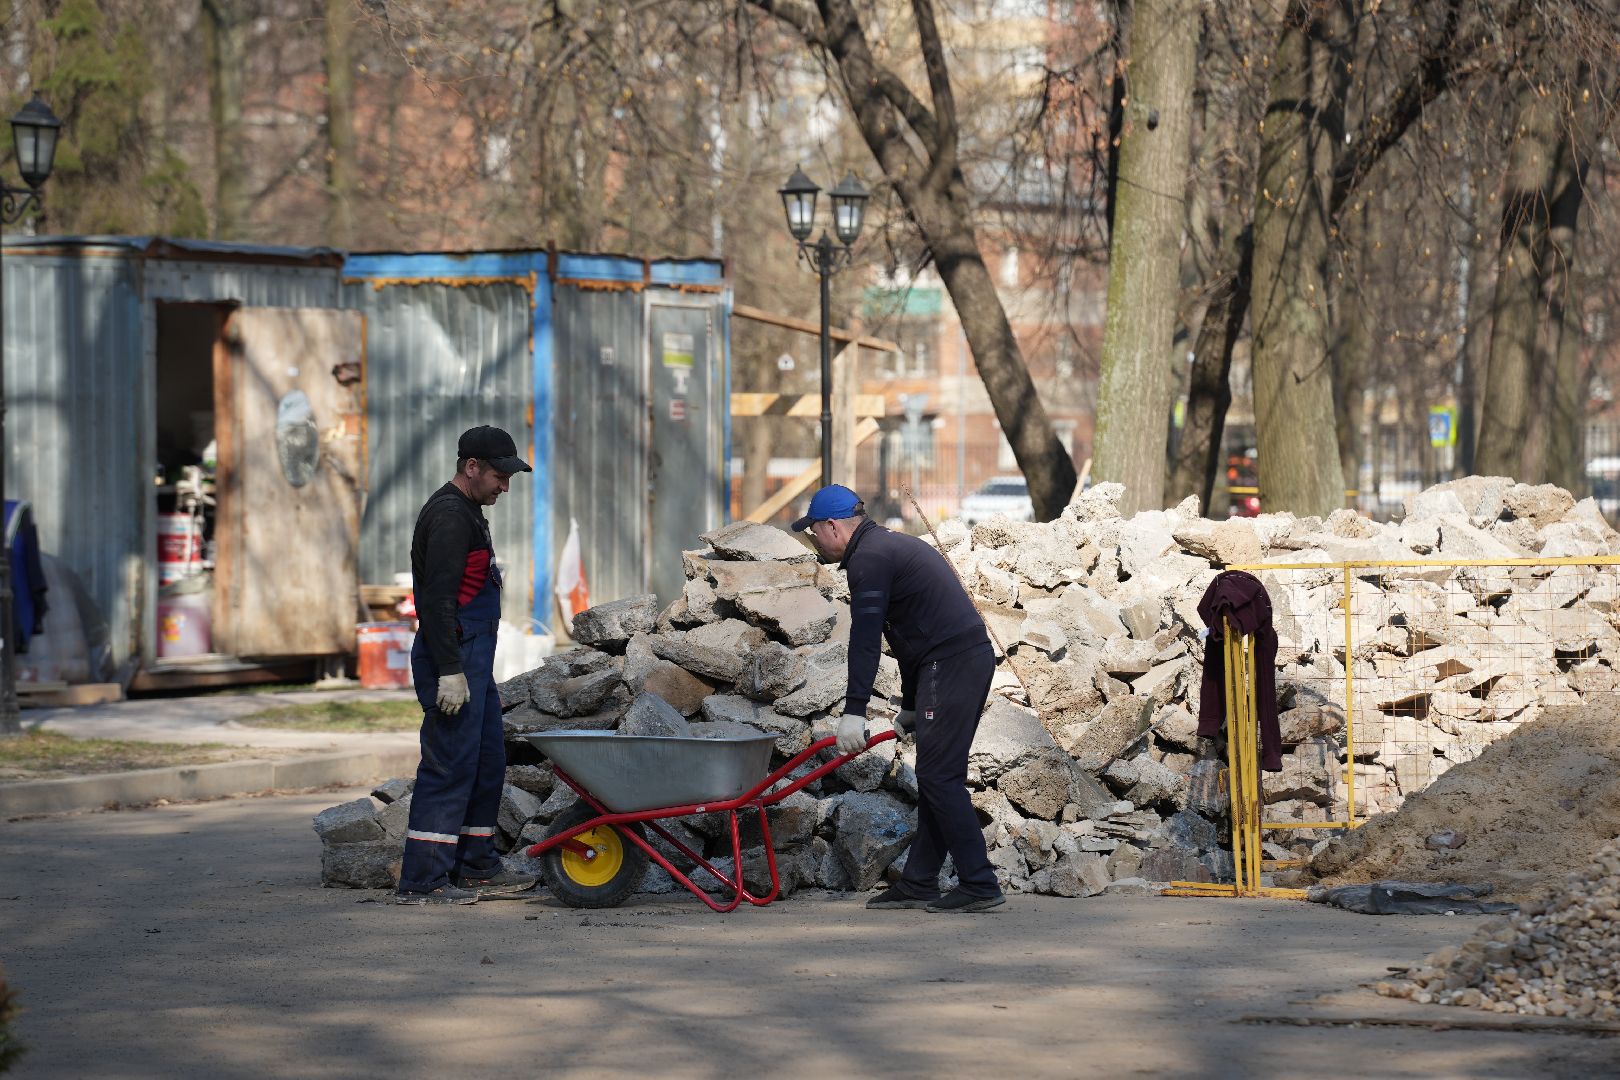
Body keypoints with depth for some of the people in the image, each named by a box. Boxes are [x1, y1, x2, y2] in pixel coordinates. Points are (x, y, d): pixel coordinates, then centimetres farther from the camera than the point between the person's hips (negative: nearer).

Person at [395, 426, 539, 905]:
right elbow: (438, 599, -21)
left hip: (472, 658, 11)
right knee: (450, 765, -10)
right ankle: (422, 881, -9)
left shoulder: (466, 513, 20)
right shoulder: (450, 516, -14)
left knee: (487, 763, 14)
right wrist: (450, 672, -25)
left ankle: (477, 869, 21)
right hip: (452, 657, -11)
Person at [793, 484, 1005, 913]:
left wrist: (854, 712, -20)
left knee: (940, 776, -8)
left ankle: (980, 885, -9)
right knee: (935, 776, 12)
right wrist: (910, 706, 31)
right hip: (972, 657, 10)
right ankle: (918, 884, 15)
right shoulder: (889, 546, 24)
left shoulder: (869, 558, -9)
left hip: (950, 665, -10)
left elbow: (864, 639, -17)